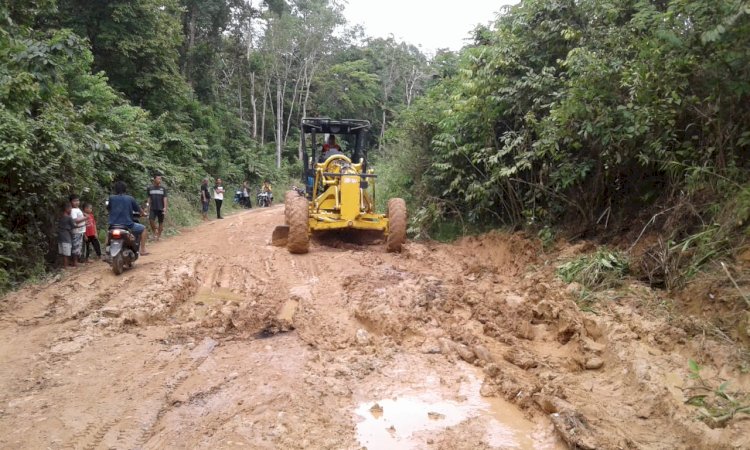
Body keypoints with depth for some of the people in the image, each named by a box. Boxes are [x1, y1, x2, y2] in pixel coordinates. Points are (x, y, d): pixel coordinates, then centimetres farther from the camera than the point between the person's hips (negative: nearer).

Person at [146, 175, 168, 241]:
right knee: (151, 220, -19)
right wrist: (149, 207, 9)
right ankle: (154, 230, 4)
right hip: (153, 208, 0)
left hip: (161, 208, 0)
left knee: (161, 222, 3)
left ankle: (159, 235, 15)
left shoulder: (163, 188, 2)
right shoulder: (150, 188, 6)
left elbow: (165, 198, -1)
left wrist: (165, 207, -11)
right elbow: (149, 199, 11)